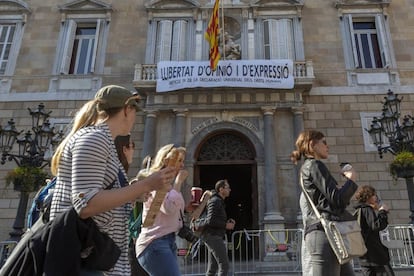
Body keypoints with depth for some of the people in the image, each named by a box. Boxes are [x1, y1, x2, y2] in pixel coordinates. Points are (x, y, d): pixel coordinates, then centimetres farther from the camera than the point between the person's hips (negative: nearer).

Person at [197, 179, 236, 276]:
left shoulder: (219, 201, 20)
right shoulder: (215, 201, -12)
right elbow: (210, 221, -22)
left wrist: (227, 221, 10)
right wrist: (226, 225, -13)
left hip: (214, 237, 10)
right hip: (213, 236, -10)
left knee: (212, 268, 10)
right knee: (224, 265, -9)